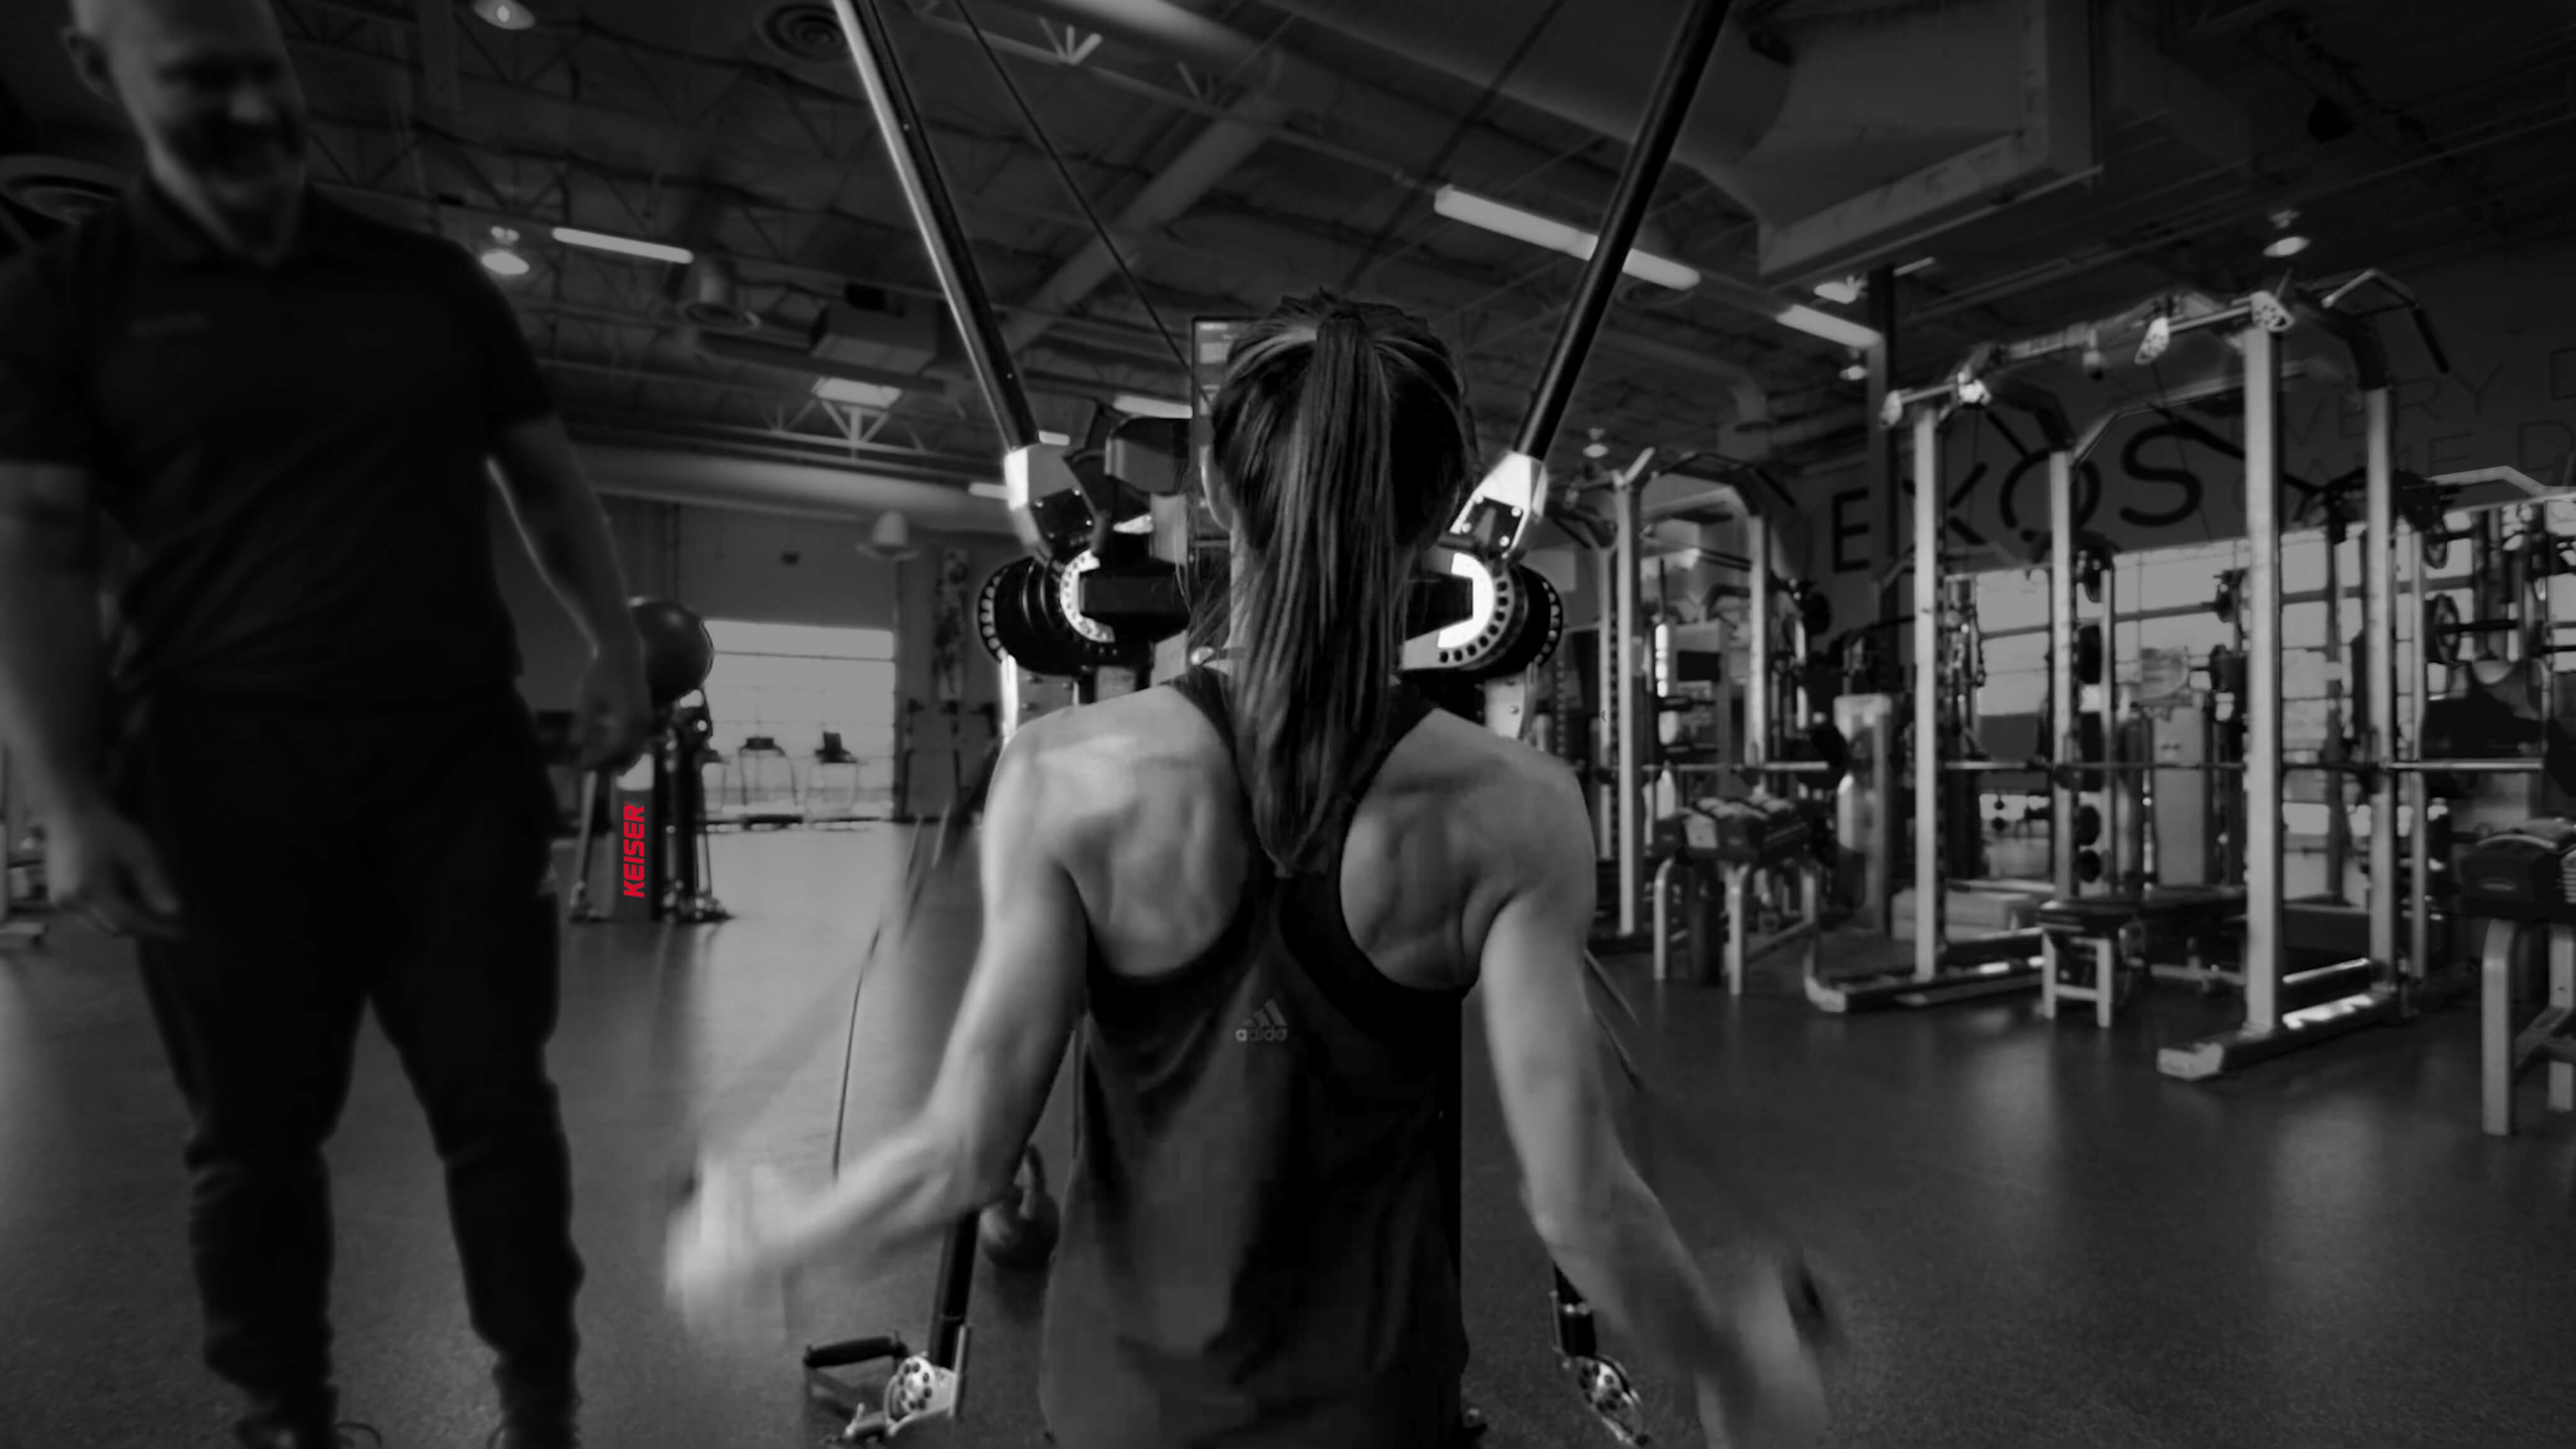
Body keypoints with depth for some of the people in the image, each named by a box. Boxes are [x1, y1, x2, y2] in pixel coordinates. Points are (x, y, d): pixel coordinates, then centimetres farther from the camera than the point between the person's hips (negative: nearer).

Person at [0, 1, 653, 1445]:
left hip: (462, 756, 1)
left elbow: (547, 476, 14)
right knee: (256, 1132, 10)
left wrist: (618, 650, 2)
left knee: (498, 1098, 5)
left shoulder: (430, 280, 12)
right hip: (223, 773, -1)